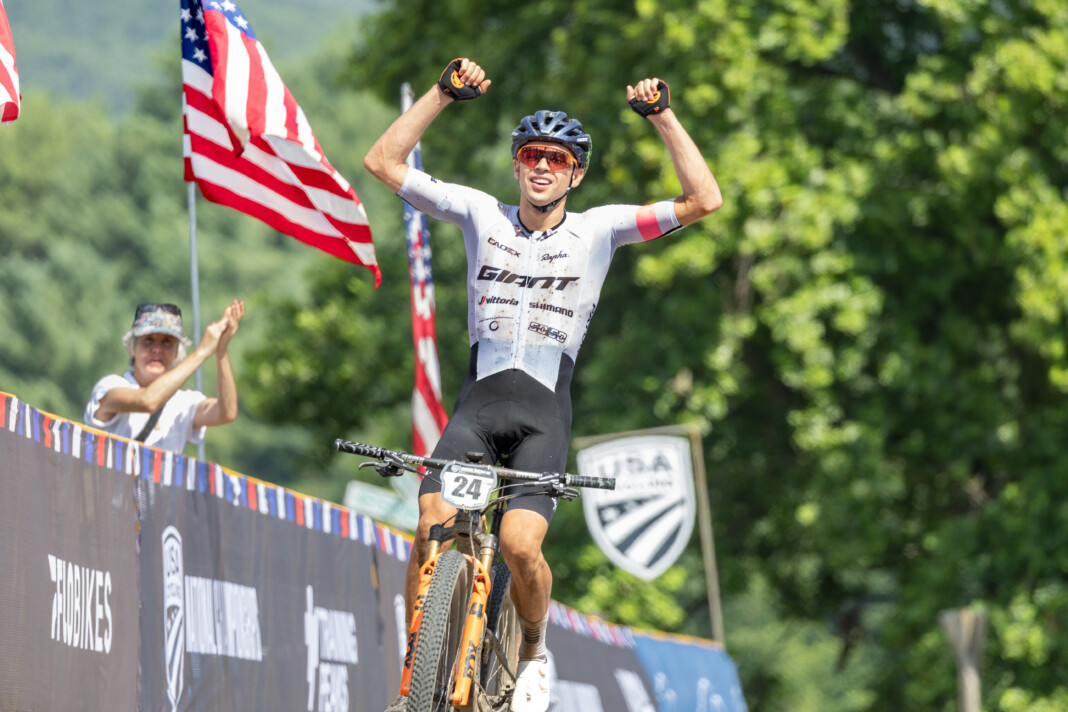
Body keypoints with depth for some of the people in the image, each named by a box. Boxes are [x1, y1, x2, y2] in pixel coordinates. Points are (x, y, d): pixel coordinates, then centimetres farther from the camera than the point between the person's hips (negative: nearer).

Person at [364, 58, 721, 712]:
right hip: (478, 404, 1)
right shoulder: (484, 214, 9)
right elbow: (383, 162, 3)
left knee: (520, 544, -22)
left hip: (543, 416, -1)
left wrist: (663, 117, -7)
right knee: (433, 529, -21)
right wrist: (445, 92, -4)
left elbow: (704, 200, -4)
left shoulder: (596, 229, 6)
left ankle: (533, 651, 8)